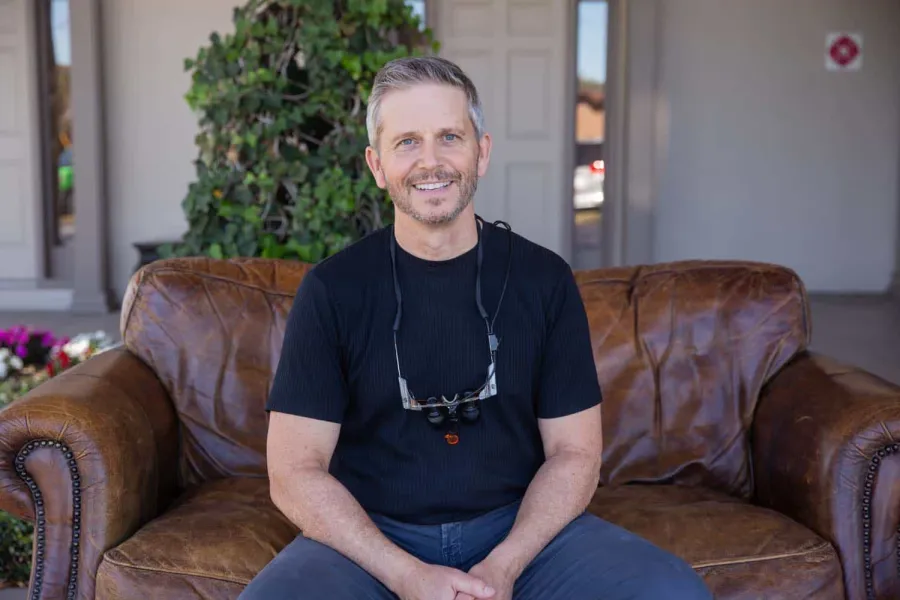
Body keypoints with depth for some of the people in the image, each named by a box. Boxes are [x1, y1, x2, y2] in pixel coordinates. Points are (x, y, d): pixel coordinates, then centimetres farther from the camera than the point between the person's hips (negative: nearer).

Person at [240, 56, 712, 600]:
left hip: (521, 528, 2)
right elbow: (295, 472, -6)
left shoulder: (544, 279, 0)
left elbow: (575, 452, 1)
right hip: (372, 536, -1)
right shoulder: (332, 288, -4)